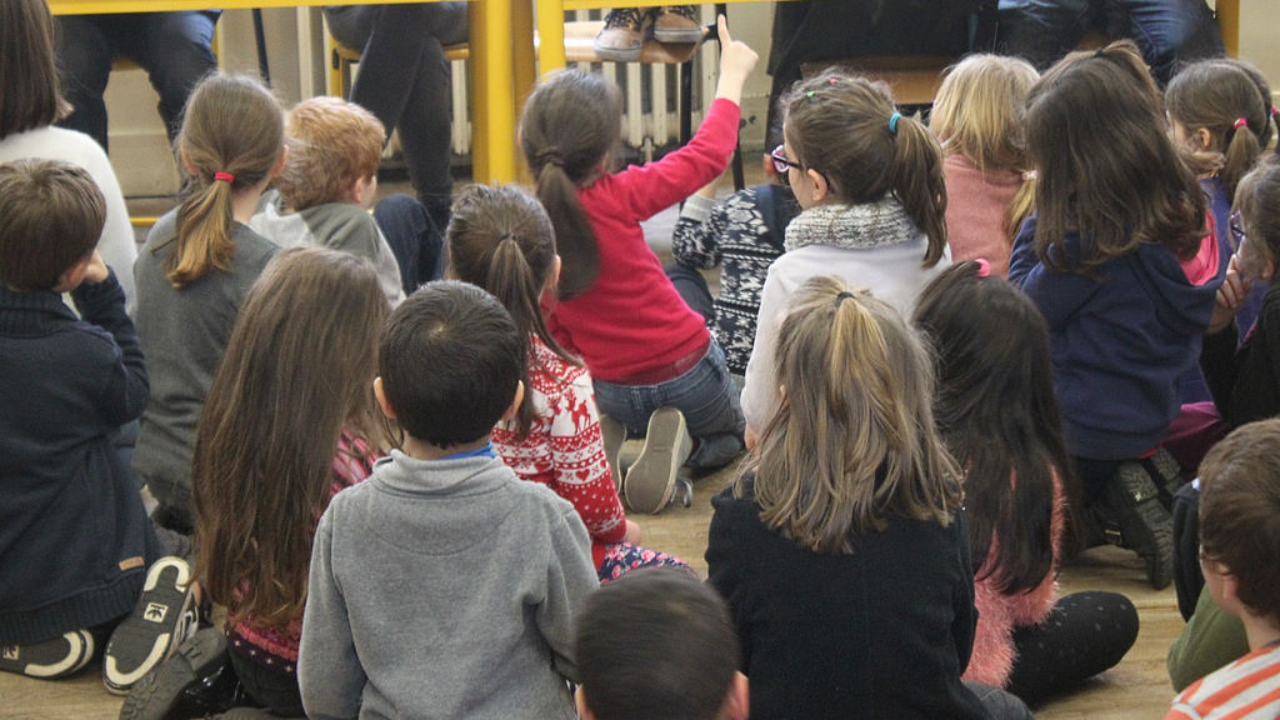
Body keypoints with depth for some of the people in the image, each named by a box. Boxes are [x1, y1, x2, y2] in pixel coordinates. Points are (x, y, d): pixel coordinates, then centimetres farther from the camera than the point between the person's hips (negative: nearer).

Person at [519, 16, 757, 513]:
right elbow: (710, 155, -12)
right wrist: (732, 75, 2)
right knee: (730, 436, 27)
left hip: (614, 392, 4)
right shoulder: (620, 198, -23)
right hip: (687, 373, -4)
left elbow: (554, 329, 1)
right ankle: (681, 447, -5)